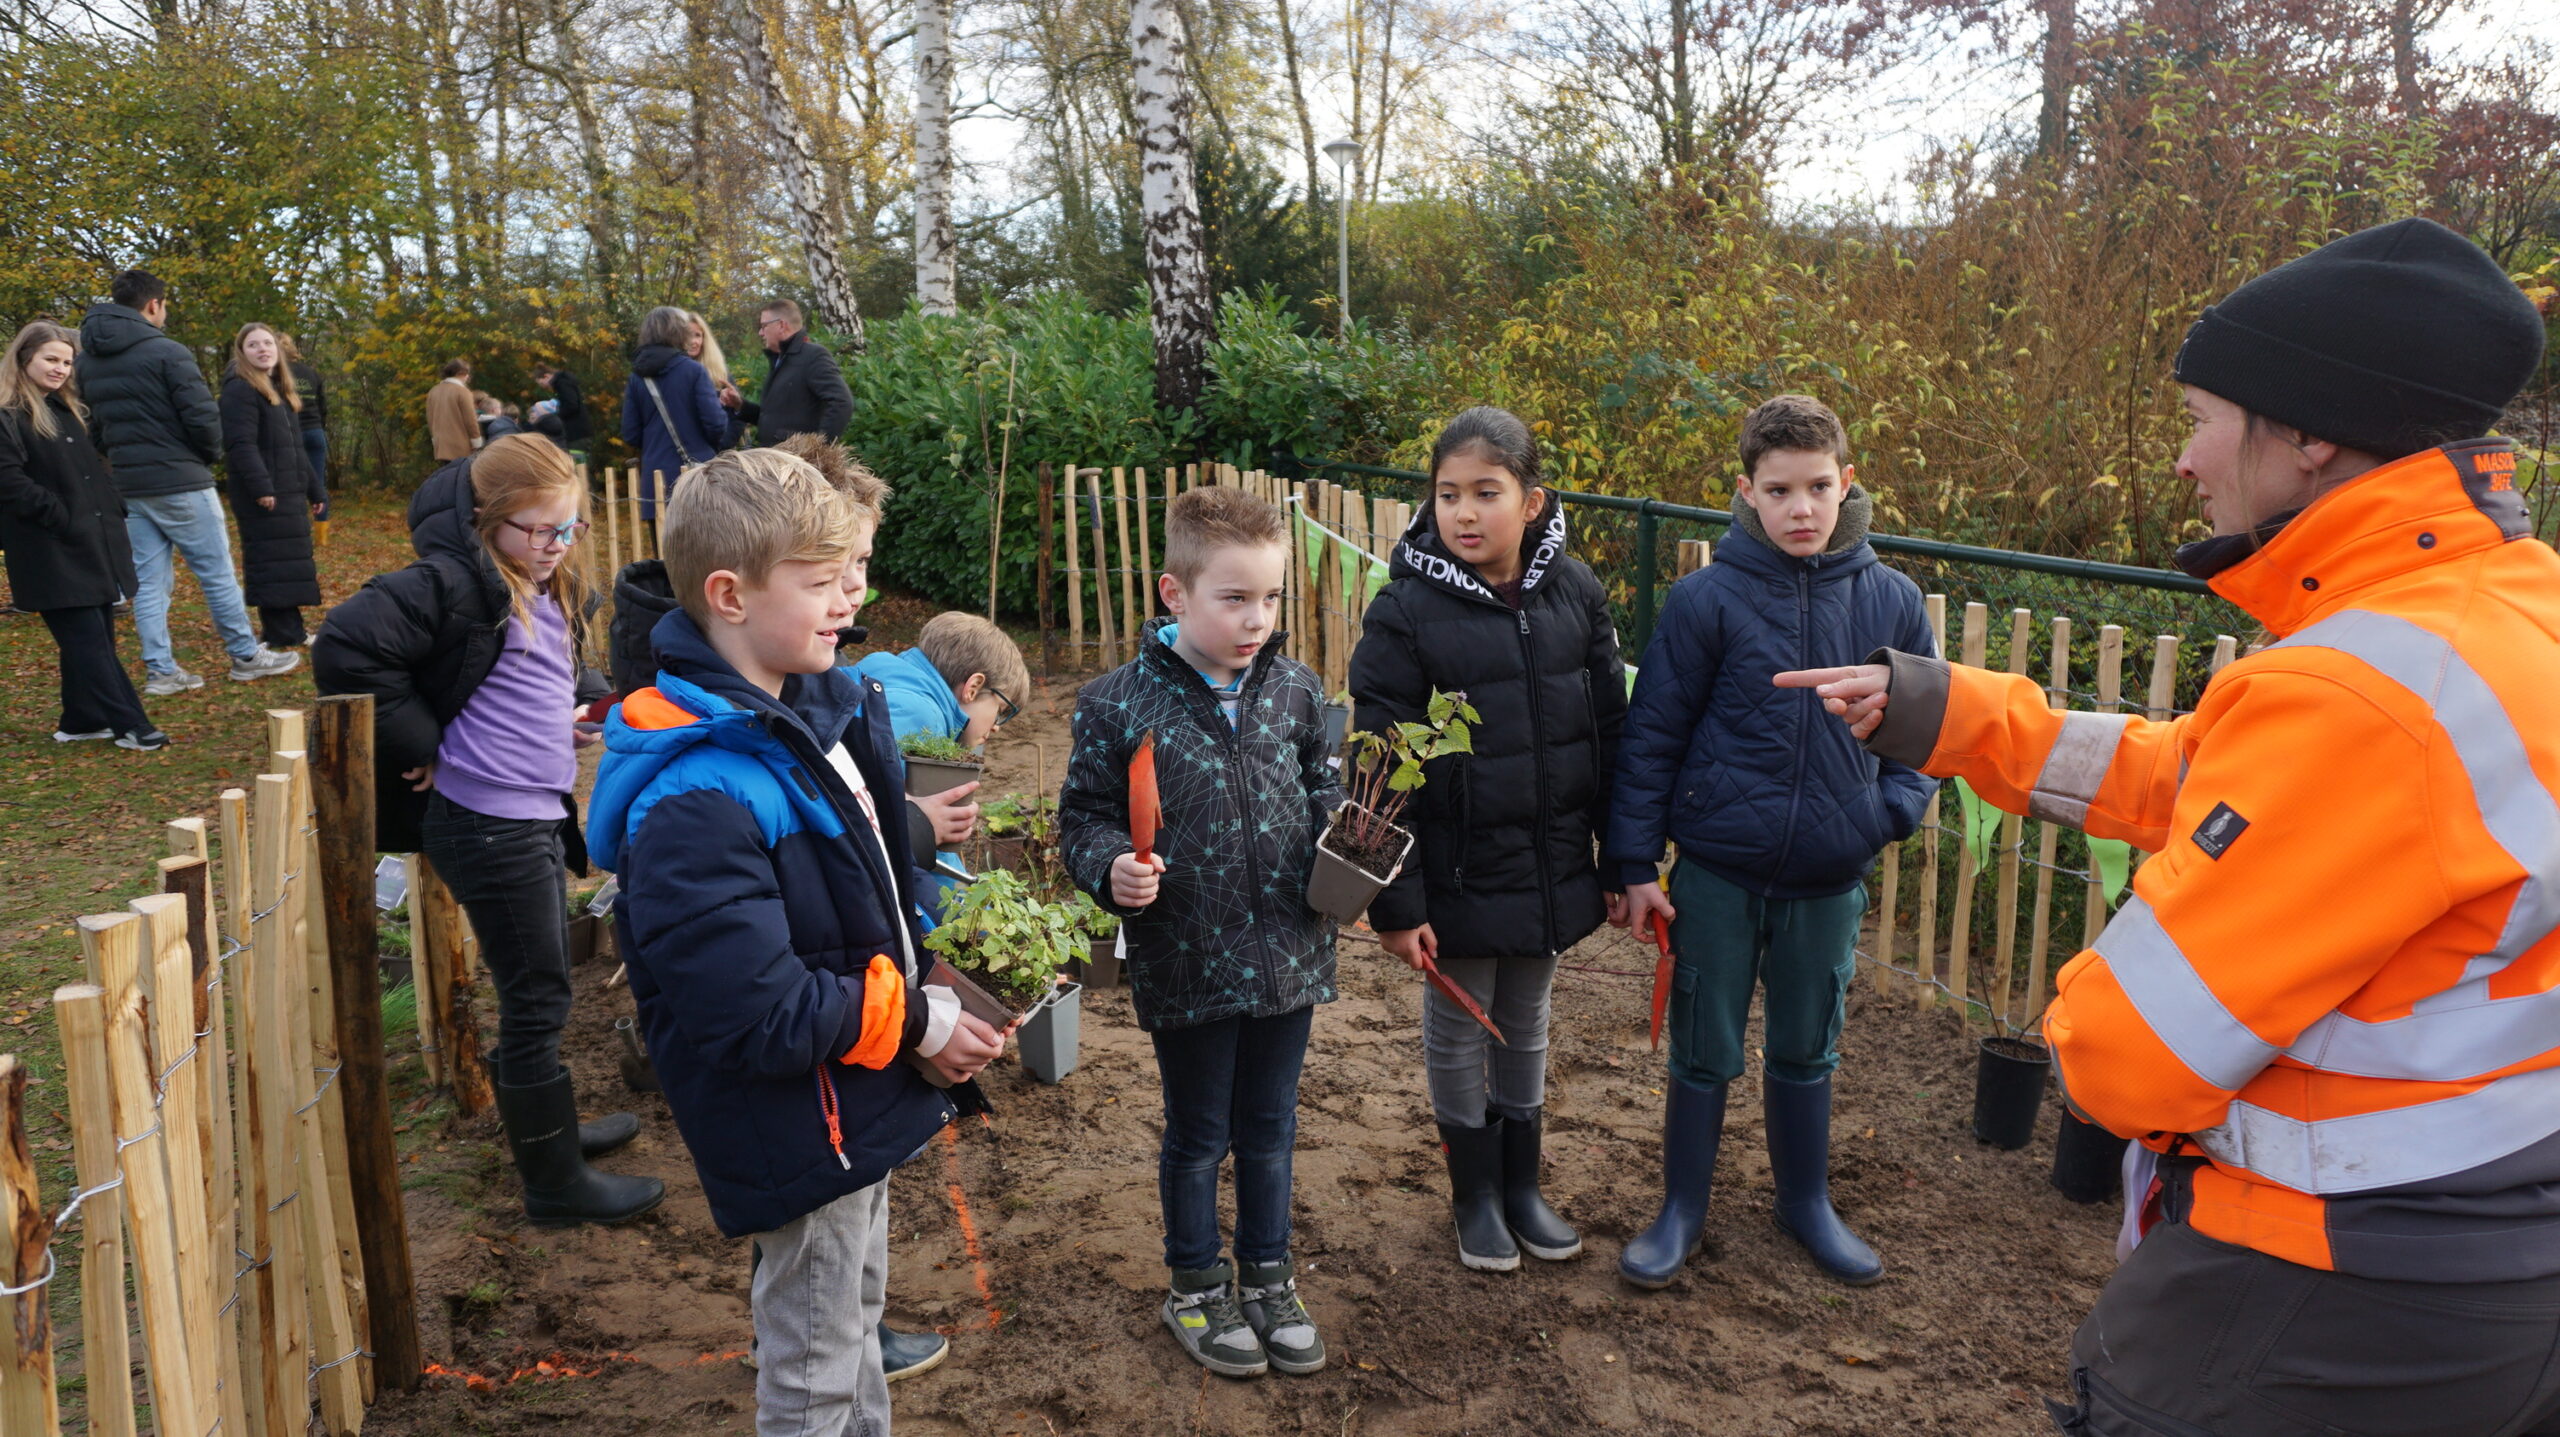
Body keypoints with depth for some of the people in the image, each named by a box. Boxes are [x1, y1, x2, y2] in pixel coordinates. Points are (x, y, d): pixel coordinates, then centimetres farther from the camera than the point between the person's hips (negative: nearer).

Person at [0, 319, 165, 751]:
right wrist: (62, 519, -18)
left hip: (96, 545, 9)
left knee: (94, 637, 11)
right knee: (87, 639, -6)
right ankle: (129, 726, -6)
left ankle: (82, 720, 21)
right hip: (54, 553, -8)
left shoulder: (68, 410, 18)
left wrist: (112, 511, 13)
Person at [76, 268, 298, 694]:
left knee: (149, 580, 9)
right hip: (180, 482, -7)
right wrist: (211, 454, 1)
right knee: (217, 572, 4)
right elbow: (203, 416, -17)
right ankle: (247, 657, 12)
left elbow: (91, 425, 11)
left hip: (127, 484, 7)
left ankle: (159, 670, 10)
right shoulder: (166, 352, -13)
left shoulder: (86, 360, 9)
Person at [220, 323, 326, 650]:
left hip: (290, 492, 9)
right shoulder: (240, 389, -9)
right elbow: (241, 444, -20)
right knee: (271, 563, -7)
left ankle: (291, 630, 18)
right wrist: (261, 487, -28)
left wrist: (314, 490, 24)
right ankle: (281, 635, -5)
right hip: (262, 496, -9)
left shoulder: (281, 391, 19)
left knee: (291, 562, 12)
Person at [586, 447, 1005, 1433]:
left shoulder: (815, 713, -1)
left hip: (860, 1103, 9)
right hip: (800, 1132, -9)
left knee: (856, 1320, 28)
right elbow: (759, 1018, -31)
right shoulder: (697, 805, -30)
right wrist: (916, 1022, -19)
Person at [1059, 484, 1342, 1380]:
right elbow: (1085, 817, -6)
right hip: (1187, 966, -3)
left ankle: (1266, 1275, 41)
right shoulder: (1119, 705, -13)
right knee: (1197, 1136, 16)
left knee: (1268, 1130, 20)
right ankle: (1196, 1286, 38)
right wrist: (1111, 869, -25)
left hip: (1288, 958, 3)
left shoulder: (1295, 690, -1)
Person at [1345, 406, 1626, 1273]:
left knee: (1526, 1022, 19)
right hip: (1458, 871, -3)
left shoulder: (1575, 592, -3)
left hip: (1552, 866, 3)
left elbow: (1612, 733, 4)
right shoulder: (1407, 609, -15)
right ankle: (1475, 1194, 33)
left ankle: (1522, 1183, 38)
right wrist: (1395, 901, -14)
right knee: (1458, 1028, 13)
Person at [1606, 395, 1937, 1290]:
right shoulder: (1707, 600, -11)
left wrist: (1897, 808, -7)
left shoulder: (1890, 600, -3)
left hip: (1830, 881, 2)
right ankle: (1683, 1211, 29)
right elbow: (1652, 737, -6)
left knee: (1807, 1052, 19)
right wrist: (1636, 863, -6)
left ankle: (1806, 1203, 38)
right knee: (1704, 1053, 10)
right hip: (1717, 875, -2)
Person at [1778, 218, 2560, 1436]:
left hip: (2321, 1311, -8)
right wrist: (1936, 710, 11)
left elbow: (2135, 1044, -24)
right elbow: (2182, 778, 12)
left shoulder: (2362, 693, -29)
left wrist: (2079, 1047, 0)